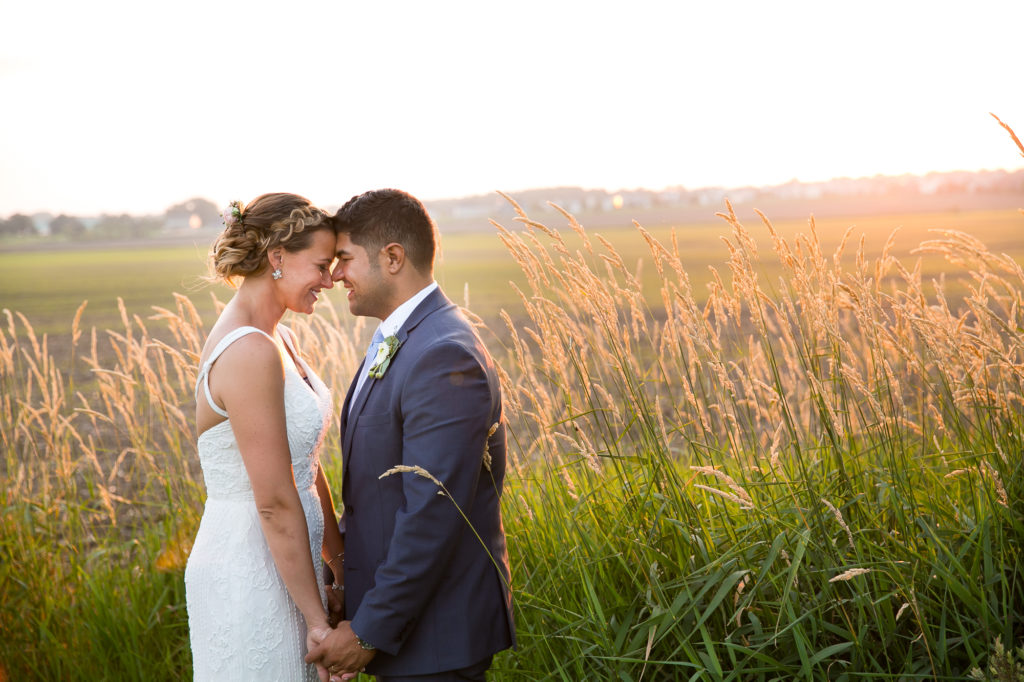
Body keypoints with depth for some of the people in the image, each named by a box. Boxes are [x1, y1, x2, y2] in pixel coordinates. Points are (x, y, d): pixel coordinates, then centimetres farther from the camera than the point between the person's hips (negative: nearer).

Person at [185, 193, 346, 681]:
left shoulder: (277, 339, 7)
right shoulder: (251, 353, -22)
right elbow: (275, 502, -21)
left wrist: (342, 564, 17)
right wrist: (319, 619, -16)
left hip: (284, 565, 9)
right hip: (250, 581, -9)